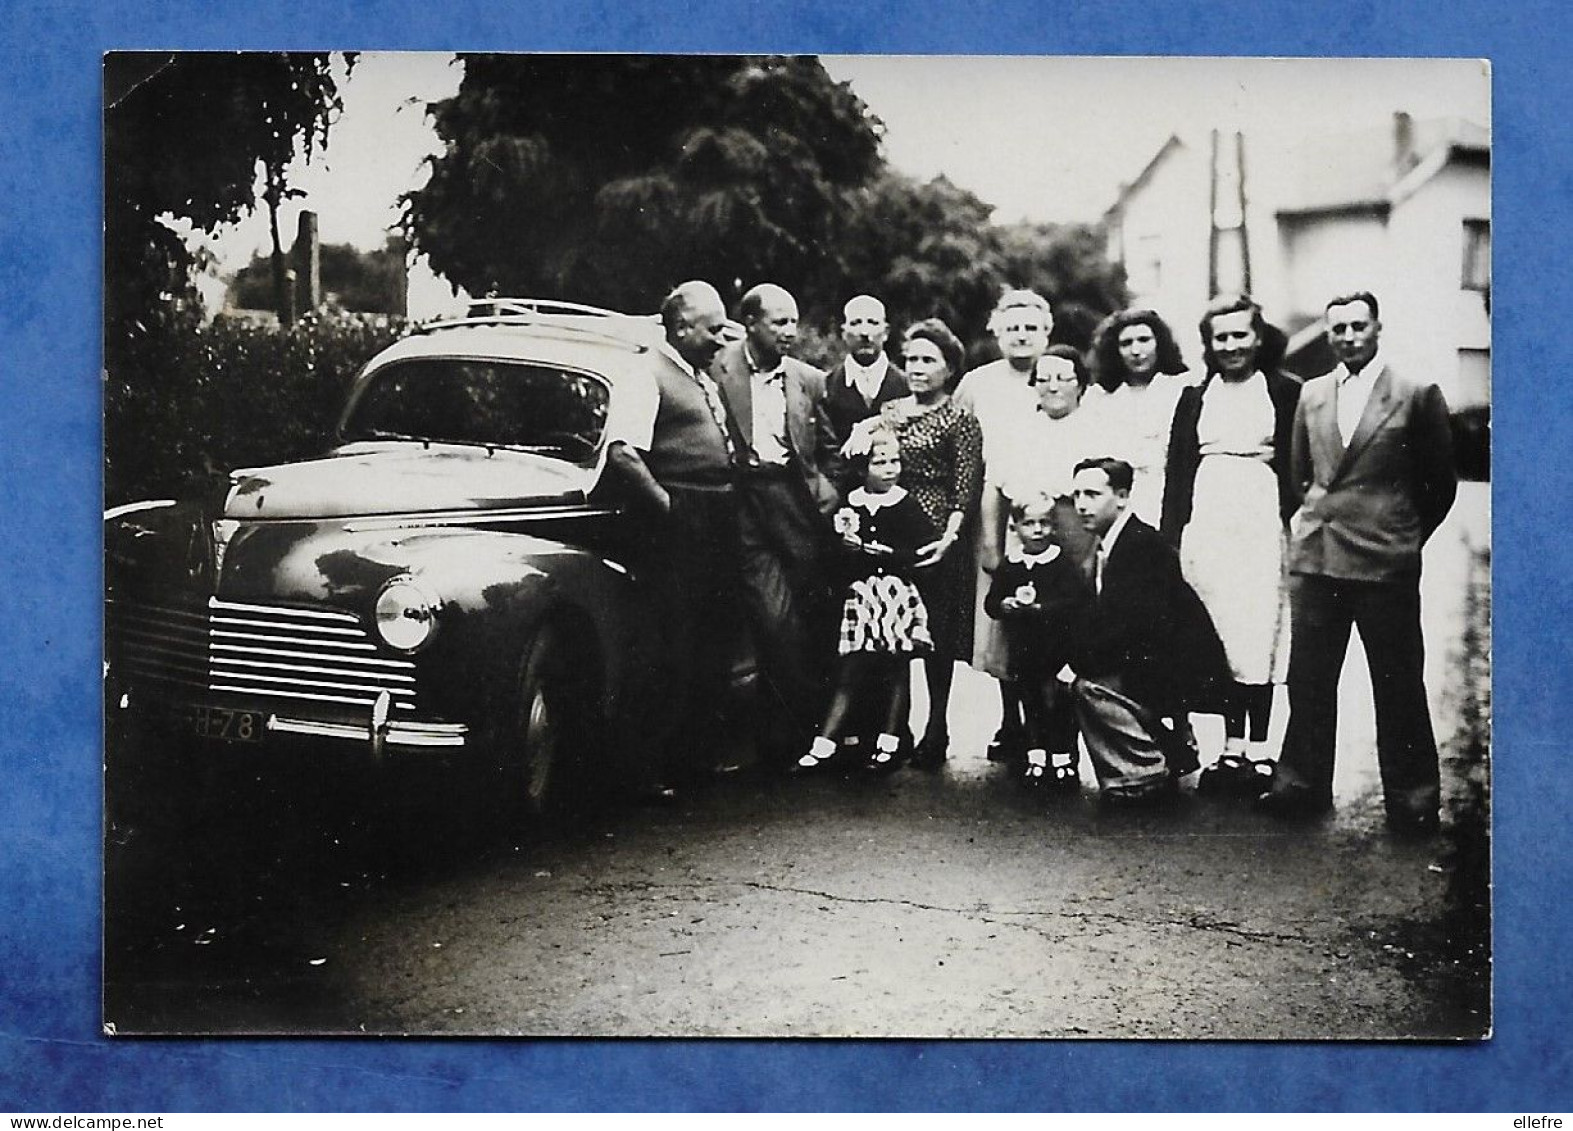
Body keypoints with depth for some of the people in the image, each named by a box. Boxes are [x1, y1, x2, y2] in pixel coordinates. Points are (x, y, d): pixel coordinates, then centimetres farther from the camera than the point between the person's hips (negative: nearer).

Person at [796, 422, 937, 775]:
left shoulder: (908, 508, 1)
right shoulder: (848, 507, 8)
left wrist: (889, 554, -14)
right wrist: (845, 547, -9)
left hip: (898, 596, -2)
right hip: (860, 597, 2)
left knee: (896, 671, 1)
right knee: (850, 672, -4)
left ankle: (890, 743, 9)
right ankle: (825, 744, -5)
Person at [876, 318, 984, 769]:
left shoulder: (960, 420, -1)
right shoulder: (888, 413, 14)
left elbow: (966, 491, -7)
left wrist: (948, 538, -20)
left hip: (935, 543, -4)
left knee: (936, 637, 0)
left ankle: (936, 730, 10)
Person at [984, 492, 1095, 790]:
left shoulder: (1065, 564, -7)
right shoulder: (1008, 566, 6)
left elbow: (1072, 603, -18)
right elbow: (991, 602, 6)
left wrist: (1034, 609, -23)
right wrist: (1004, 606, -17)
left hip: (1057, 650, -4)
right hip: (1023, 651, 4)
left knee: (1058, 702, -1)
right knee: (1030, 702, 12)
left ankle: (1063, 759, 9)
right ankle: (1036, 758, 22)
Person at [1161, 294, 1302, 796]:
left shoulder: (1286, 393, 5)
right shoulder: (1194, 398, 14)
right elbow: (1177, 471, 12)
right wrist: (1172, 538, 6)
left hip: (1262, 521, -3)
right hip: (1205, 523, 3)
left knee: (1258, 636, -4)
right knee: (1218, 640, 3)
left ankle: (1258, 751, 1)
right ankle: (1232, 750, 9)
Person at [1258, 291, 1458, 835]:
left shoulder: (1417, 395, -2)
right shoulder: (1312, 394, 11)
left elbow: (1441, 482, 4)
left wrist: (1405, 536, 7)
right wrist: (1314, 516, 14)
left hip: (1385, 563, -4)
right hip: (1315, 557, 4)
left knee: (1398, 685, 2)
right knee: (1308, 678, 9)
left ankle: (1412, 798, 13)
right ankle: (1303, 783, 19)